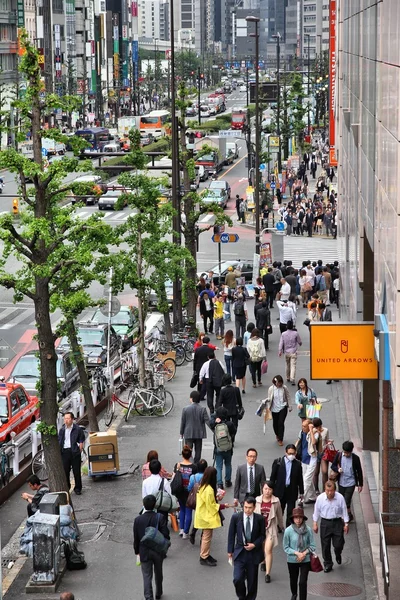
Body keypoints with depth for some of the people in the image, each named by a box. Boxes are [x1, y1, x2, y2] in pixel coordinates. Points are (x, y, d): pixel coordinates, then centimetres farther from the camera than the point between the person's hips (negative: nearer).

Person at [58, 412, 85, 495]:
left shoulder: (77, 429, -1)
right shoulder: (62, 430, 11)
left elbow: (81, 441, 0)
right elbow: (59, 441, 14)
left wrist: (79, 451, -7)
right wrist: (59, 450, 3)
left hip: (74, 452, -3)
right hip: (65, 451, 3)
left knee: (76, 471, 2)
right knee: (65, 471, 5)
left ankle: (78, 488, 13)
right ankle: (66, 488, 19)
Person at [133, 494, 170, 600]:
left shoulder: (138, 520, -11)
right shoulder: (160, 518, -14)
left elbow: (136, 538, -4)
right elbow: (165, 535, -13)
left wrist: (137, 552, 9)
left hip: (144, 552, -1)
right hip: (158, 551, 1)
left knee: (147, 576, 1)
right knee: (158, 573, 22)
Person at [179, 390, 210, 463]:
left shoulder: (185, 409, -9)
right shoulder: (202, 409, -8)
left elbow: (182, 422, -2)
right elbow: (207, 421, -10)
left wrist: (181, 433, 9)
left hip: (188, 434, -1)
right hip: (199, 434, 1)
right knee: (198, 451, 12)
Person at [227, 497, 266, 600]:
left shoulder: (260, 519, -6)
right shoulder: (236, 517, -6)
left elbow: (262, 535, 5)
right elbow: (231, 534, 3)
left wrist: (254, 544, -11)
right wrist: (230, 550, 5)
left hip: (254, 552, 0)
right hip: (240, 552, 0)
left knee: (252, 581, 8)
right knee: (237, 579, -11)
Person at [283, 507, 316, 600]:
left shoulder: (308, 530, -14)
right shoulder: (288, 530, -16)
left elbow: (312, 546, -5)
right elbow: (286, 547, -9)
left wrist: (304, 553, -19)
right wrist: (297, 553, -19)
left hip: (305, 560, -1)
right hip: (292, 560, 1)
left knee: (303, 582, -8)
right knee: (293, 579, 23)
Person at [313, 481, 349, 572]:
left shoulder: (340, 498, -10)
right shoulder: (320, 498, -9)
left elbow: (344, 511, 0)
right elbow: (316, 511, 3)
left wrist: (346, 524, 1)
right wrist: (315, 523, 5)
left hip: (337, 522, -1)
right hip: (325, 523, 1)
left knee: (338, 544, -3)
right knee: (325, 545, 4)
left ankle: (338, 555, 34)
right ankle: (327, 564, 22)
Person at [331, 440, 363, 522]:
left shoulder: (355, 458, -11)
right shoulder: (338, 455, -6)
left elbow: (359, 471, -1)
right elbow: (333, 466, 5)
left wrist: (360, 484, 2)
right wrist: (337, 469, -19)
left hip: (351, 483, -4)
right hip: (341, 483, 4)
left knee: (346, 502, -9)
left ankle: (349, 516, 13)